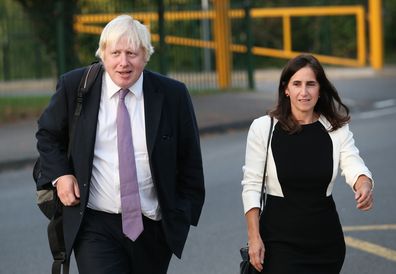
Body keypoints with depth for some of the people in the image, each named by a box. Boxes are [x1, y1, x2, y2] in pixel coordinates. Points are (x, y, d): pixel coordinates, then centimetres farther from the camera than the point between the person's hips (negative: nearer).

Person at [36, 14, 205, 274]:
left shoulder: (173, 95, -3)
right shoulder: (75, 86, -3)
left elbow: (189, 162, 6)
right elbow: (48, 135, 14)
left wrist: (182, 217, 3)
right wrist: (60, 174, -2)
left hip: (153, 228, 2)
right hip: (96, 227, -1)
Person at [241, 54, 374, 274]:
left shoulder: (337, 130, 2)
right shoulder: (263, 128, -4)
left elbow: (354, 167, -12)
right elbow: (252, 186, -3)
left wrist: (364, 186, -36)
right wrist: (254, 237, -10)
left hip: (325, 238, 3)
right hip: (280, 238, -3)